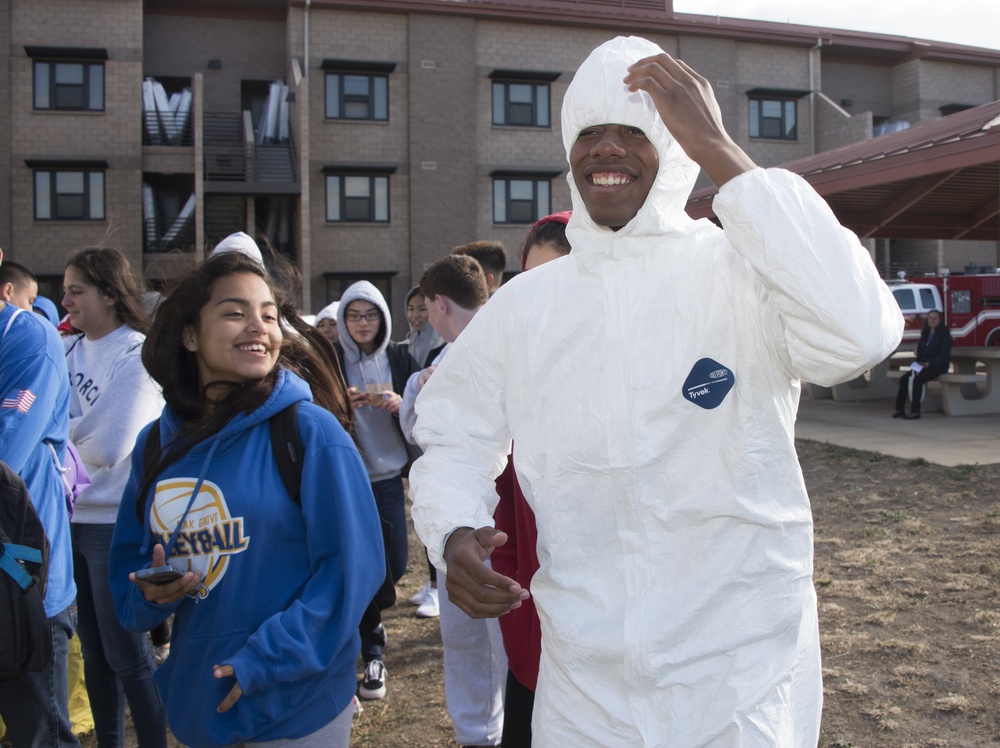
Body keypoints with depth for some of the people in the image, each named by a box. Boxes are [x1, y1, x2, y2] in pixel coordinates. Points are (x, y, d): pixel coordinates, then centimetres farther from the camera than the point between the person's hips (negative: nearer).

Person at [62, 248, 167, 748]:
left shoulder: (137, 356, -13)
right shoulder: (69, 349, 6)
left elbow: (108, 448, -20)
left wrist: (63, 429, -5)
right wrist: (81, 431, -15)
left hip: (115, 521, -7)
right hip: (73, 516, 7)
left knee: (126, 655, 3)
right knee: (93, 649, 18)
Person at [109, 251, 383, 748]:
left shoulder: (311, 431, -14)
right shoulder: (156, 445, 2)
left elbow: (352, 567, -14)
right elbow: (127, 562, 12)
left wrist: (265, 662, -18)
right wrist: (150, 594, -9)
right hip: (194, 701, 5)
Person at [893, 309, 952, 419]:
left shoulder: (944, 333, -6)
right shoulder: (926, 332, 15)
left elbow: (945, 353, -13)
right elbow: (920, 349, 20)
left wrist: (930, 363, -22)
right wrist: (919, 361, 0)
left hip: (938, 367, -7)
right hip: (923, 364, 7)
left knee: (917, 380, -31)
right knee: (904, 379, -14)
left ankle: (915, 411, -28)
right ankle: (899, 409, -12)